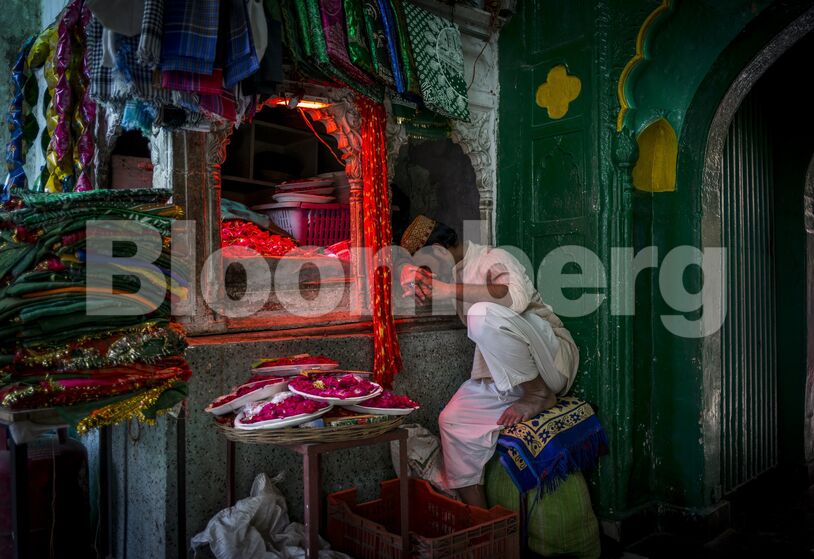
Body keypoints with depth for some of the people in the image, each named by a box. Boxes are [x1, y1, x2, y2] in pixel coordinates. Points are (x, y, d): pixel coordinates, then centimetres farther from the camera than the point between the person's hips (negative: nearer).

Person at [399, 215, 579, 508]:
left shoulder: (494, 259, -11)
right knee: (453, 420, -11)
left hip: (552, 358, -8)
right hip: (501, 373, 8)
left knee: (484, 314, -33)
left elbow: (517, 297, -33)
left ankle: (537, 395, -16)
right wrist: (414, 279, 5)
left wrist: (450, 290, -29)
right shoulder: (456, 273, 16)